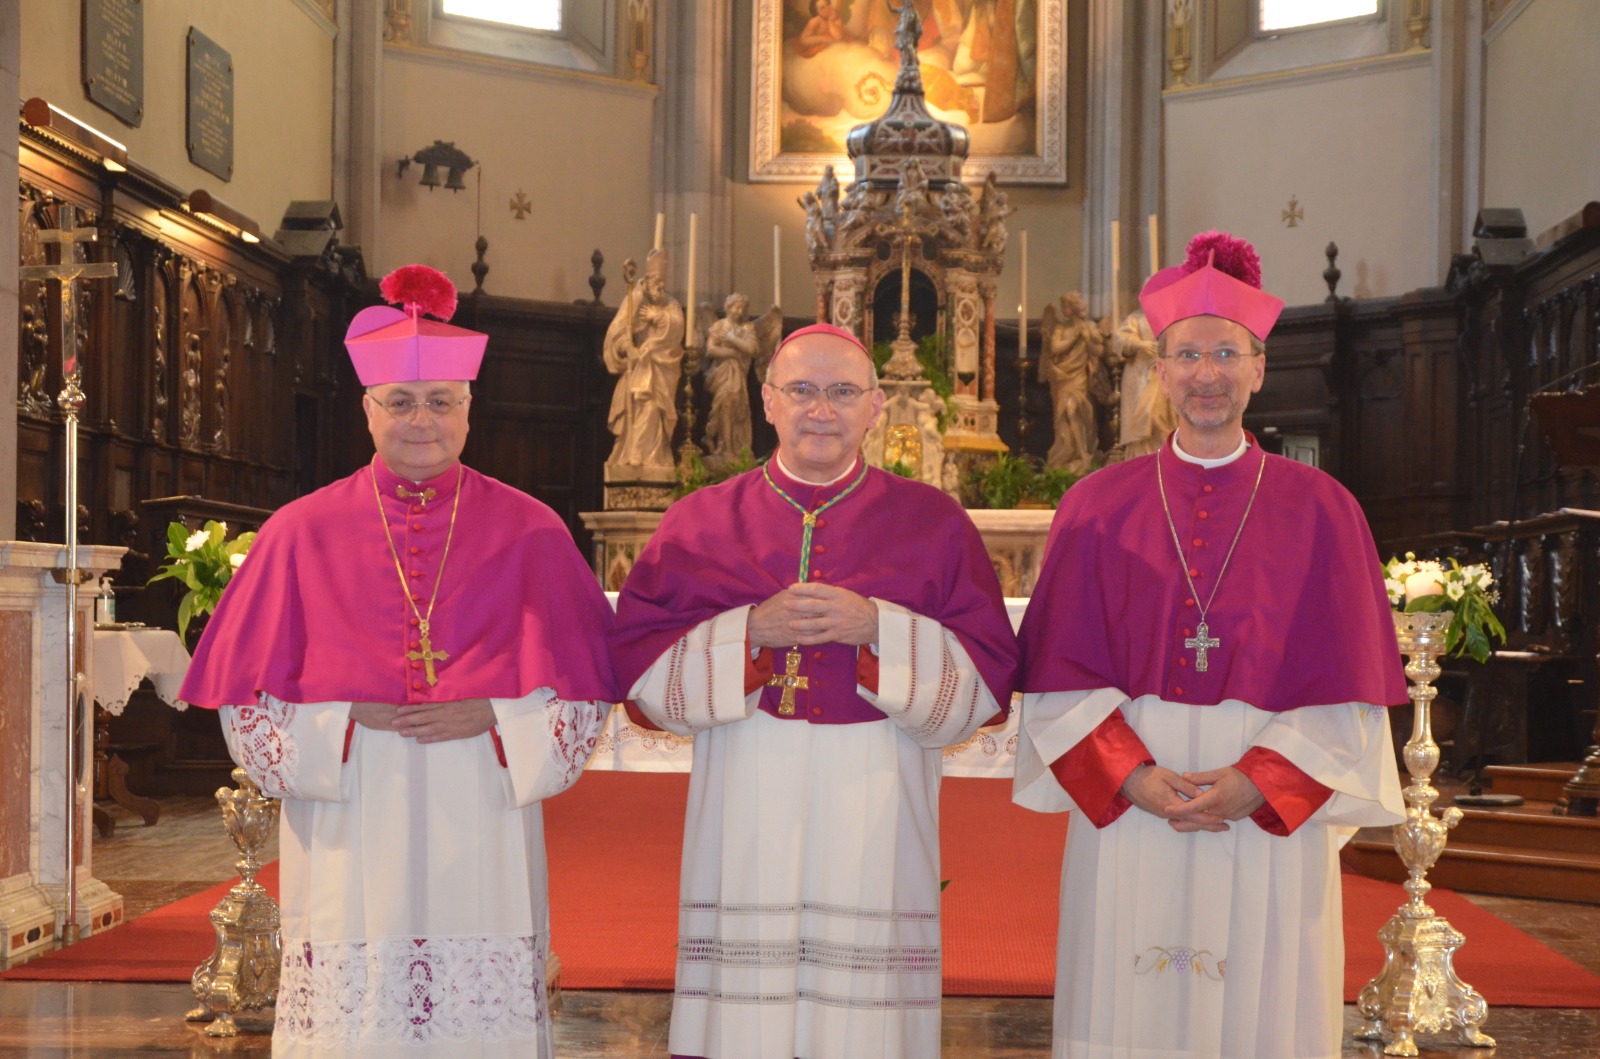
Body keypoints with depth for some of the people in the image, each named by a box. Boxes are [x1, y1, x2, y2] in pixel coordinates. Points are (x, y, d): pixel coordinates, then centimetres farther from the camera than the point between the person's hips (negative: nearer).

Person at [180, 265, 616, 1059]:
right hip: (349, 839, 0)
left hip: (482, 837, 0)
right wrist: (349, 721, -9)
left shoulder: (529, 533, 4)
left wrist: (492, 718, -11)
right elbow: (247, 702, 6)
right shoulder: (304, 535, 5)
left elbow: (582, 695, 5)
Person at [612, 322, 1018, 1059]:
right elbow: (639, 668, 3)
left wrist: (879, 631, -12)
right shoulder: (701, 523, 9)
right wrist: (748, 632, -11)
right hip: (744, 822, 1)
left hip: (874, 820, 0)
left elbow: (984, 682, 2)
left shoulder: (932, 523, 7)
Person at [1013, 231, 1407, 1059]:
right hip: (1124, 814, 0)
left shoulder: (1320, 510, 4)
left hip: (1272, 822, 0)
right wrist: (1134, 779, -12)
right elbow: (1063, 678, 2)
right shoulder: (1097, 509, 6)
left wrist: (1254, 784, -12)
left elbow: (1345, 687, 0)